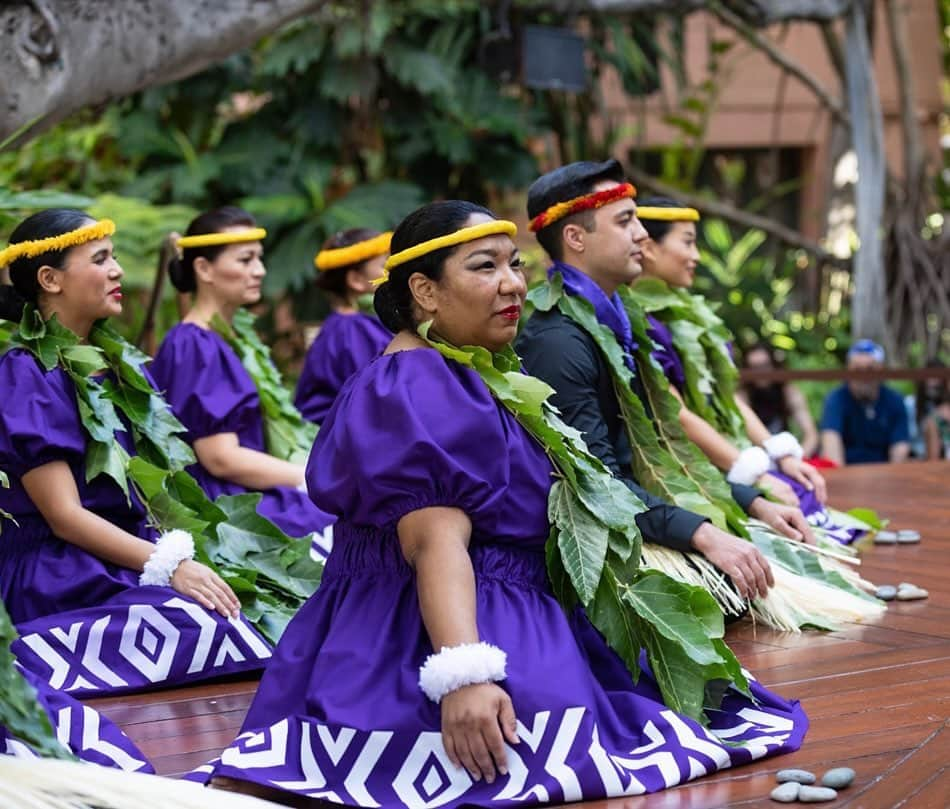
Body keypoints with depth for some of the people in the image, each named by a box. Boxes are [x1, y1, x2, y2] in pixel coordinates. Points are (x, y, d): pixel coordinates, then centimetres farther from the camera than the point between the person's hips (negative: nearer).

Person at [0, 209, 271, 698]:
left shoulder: (110, 362, 16)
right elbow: (64, 516, -14)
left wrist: (179, 555, 2)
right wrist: (168, 565, -20)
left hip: (123, 561, 8)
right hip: (62, 582, -8)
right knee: (219, 628, -31)